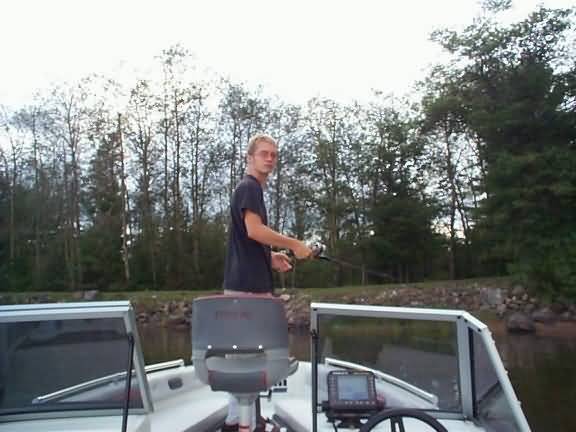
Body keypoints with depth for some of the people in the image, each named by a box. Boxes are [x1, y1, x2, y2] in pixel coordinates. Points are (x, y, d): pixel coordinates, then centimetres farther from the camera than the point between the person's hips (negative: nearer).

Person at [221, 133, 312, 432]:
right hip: (248, 284, -10)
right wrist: (295, 244, -13)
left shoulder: (251, 188, 22)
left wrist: (271, 257, 13)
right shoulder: (249, 187, -9)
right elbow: (254, 230, -23)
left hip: (248, 281, 10)